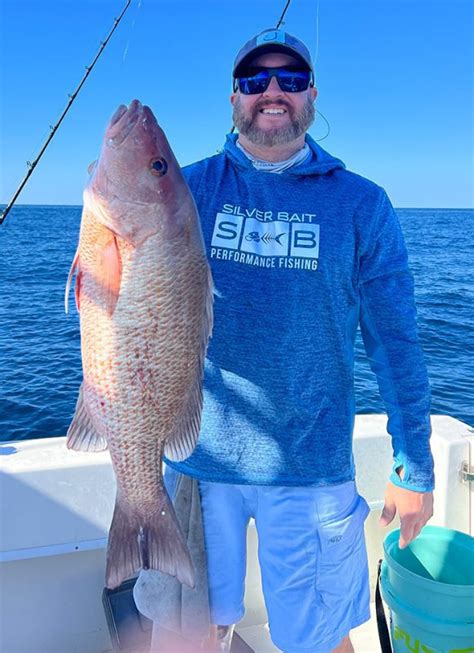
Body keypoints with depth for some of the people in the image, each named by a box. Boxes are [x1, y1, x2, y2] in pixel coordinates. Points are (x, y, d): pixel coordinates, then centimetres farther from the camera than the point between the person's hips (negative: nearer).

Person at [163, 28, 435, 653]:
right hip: (198, 456, 2)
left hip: (311, 467, -1)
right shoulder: (190, 188, 1)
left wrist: (414, 467, 1)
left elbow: (394, 341, 0)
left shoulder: (360, 203, -2)